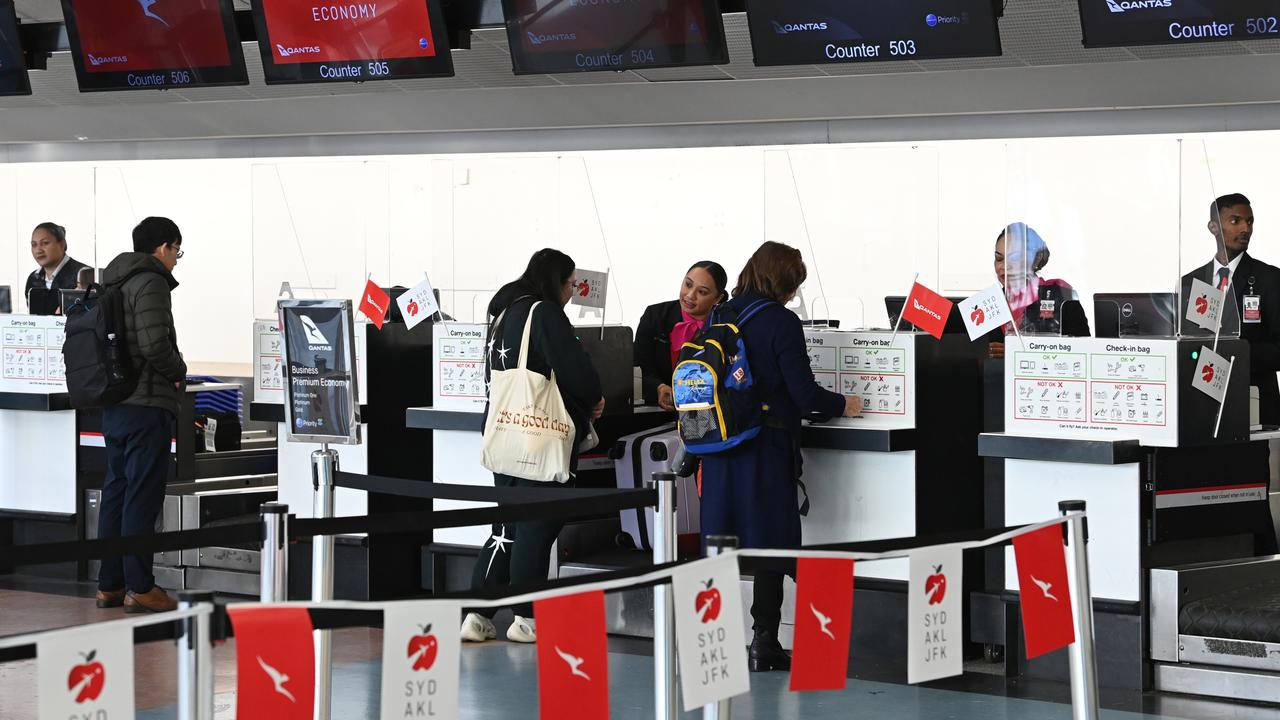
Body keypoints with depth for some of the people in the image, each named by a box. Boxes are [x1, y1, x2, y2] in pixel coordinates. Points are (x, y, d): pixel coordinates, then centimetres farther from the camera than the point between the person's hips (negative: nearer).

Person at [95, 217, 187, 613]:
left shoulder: (114, 281, 15)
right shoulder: (150, 283, -13)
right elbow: (155, 344, -24)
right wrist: (179, 371, -5)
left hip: (113, 404, 9)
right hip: (147, 404, -9)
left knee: (116, 492, 13)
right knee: (143, 496, -5)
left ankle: (109, 585, 17)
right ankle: (139, 587, -2)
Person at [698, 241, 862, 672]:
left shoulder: (719, 317, 8)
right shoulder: (780, 322, -10)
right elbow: (804, 394, -11)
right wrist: (843, 406, 8)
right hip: (766, 448, -6)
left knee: (719, 540, 9)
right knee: (771, 541, 2)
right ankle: (763, 643, 2)